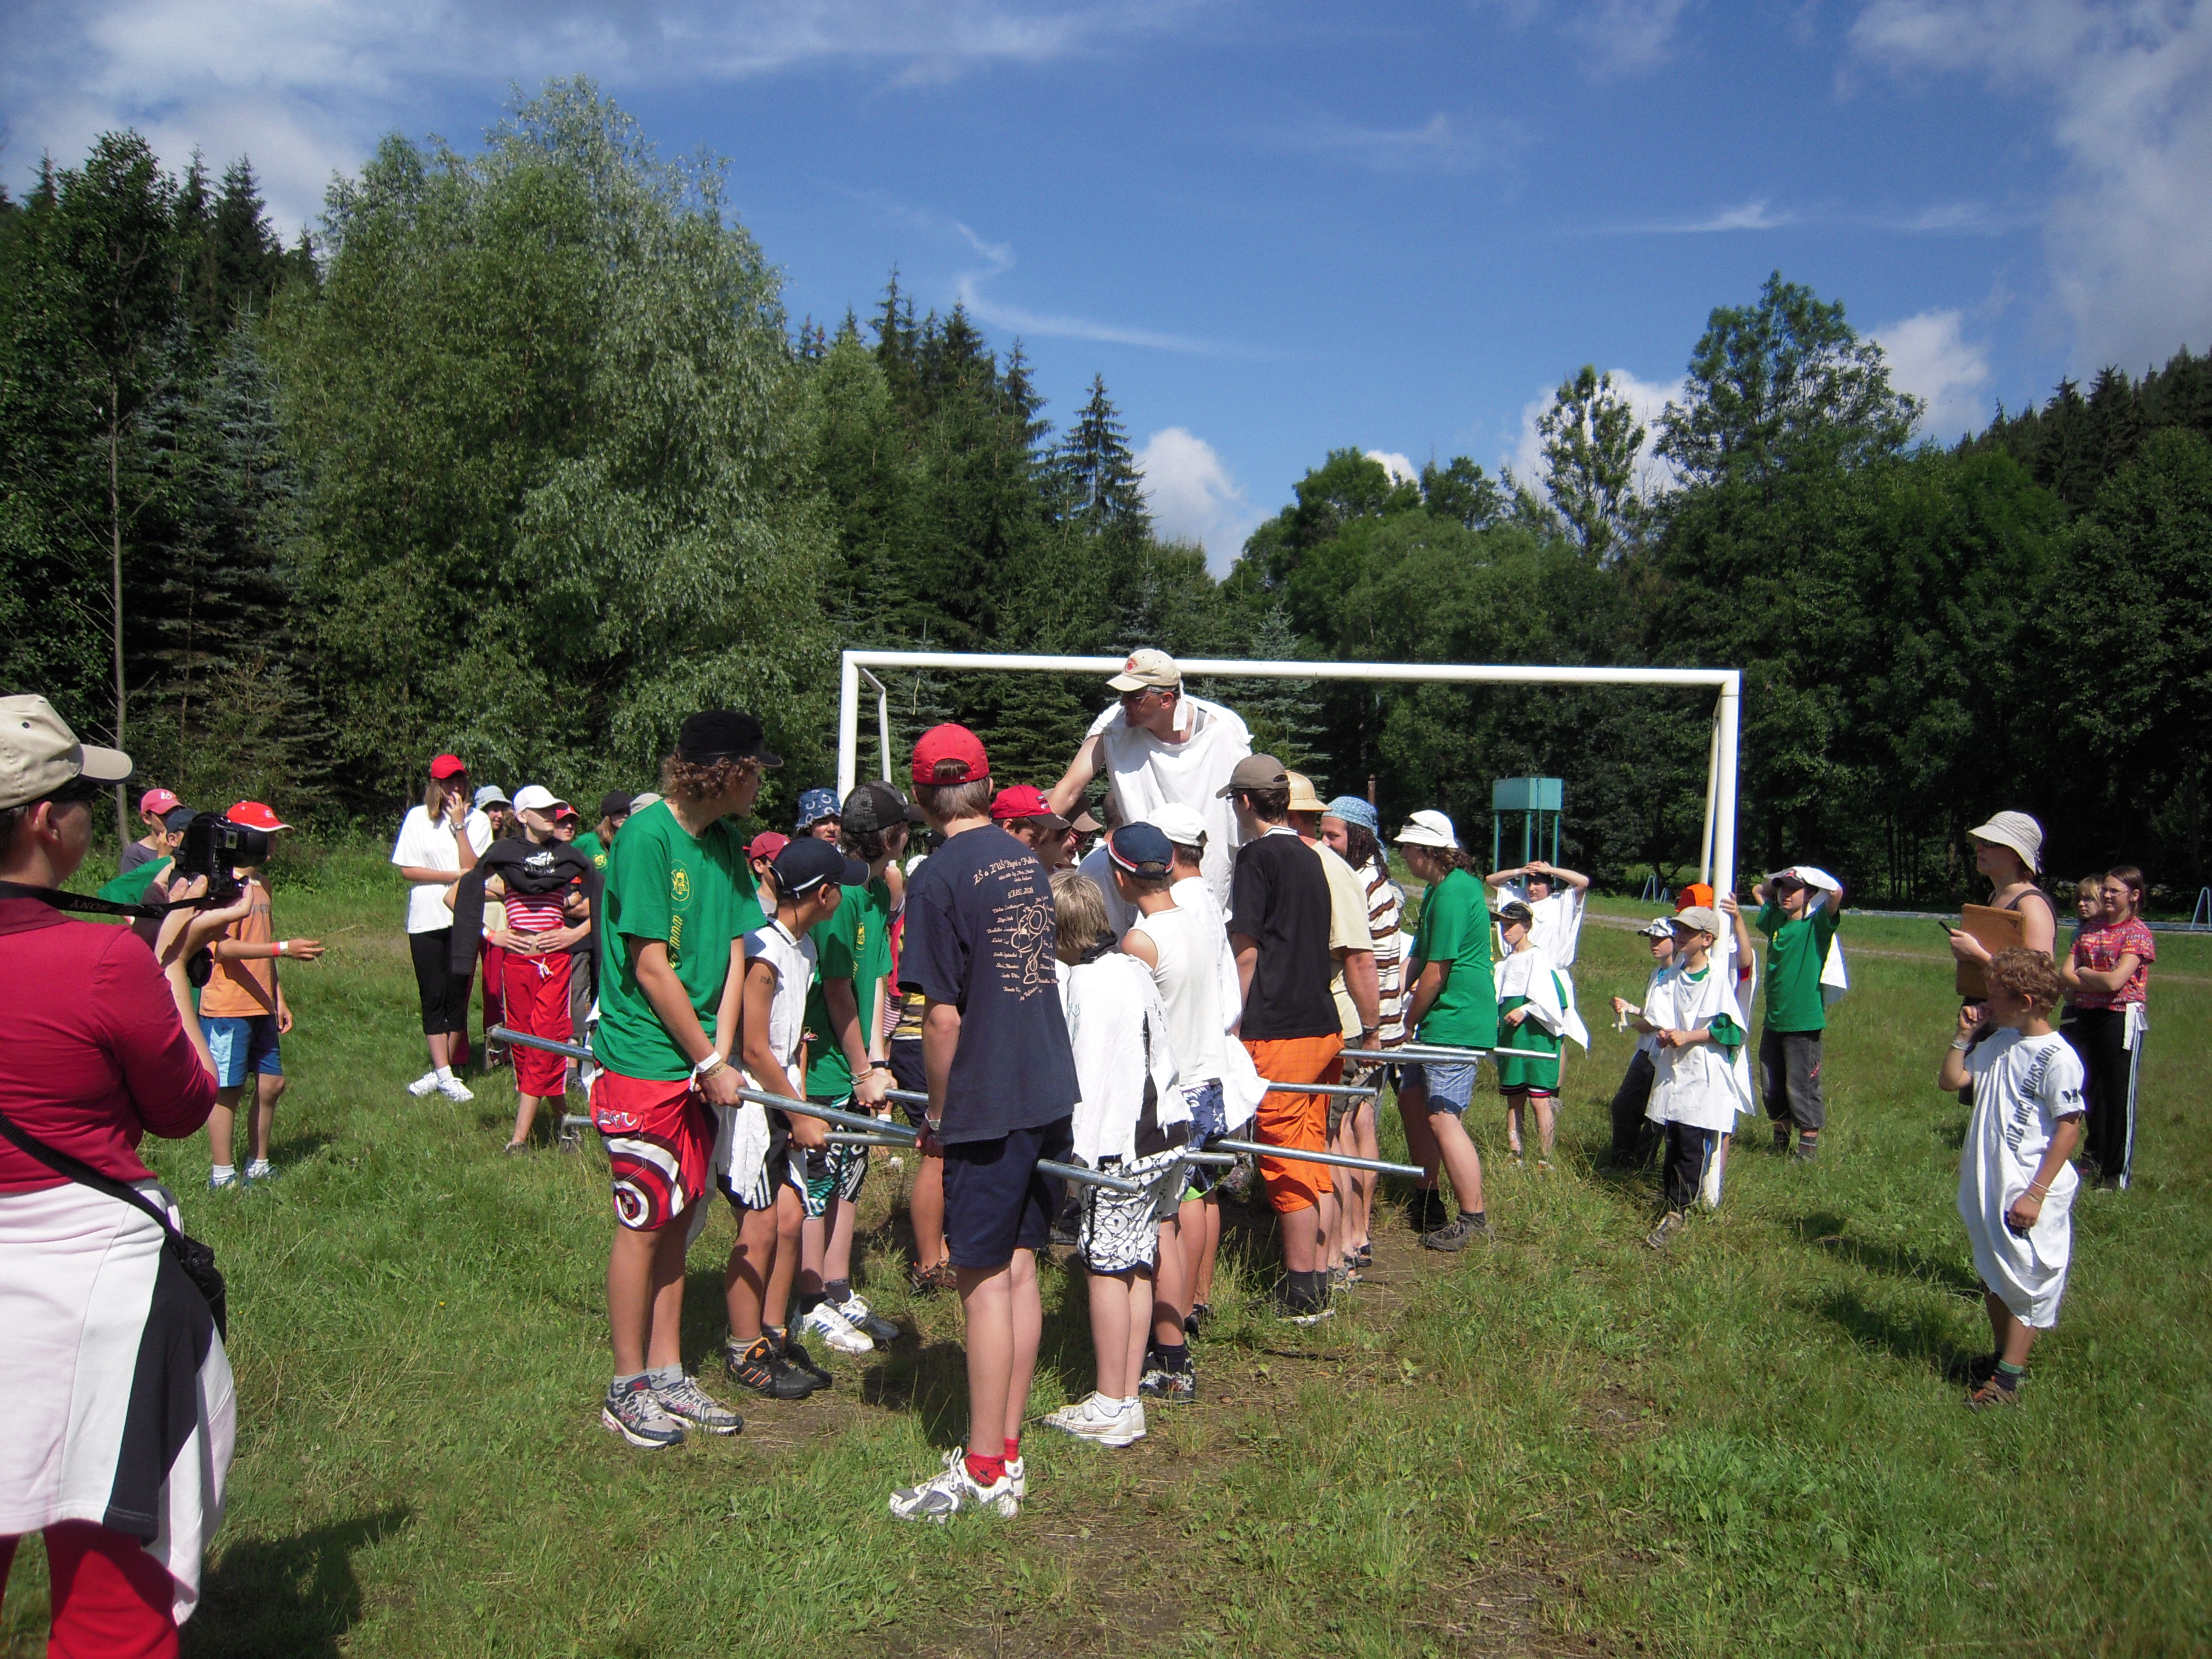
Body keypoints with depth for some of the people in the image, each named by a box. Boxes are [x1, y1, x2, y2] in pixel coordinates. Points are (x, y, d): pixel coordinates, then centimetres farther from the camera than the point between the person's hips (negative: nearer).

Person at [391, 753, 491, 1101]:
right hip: (426, 919, 0)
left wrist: (459, 825, -14)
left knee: (457, 996, 3)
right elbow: (407, 869, -1)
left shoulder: (478, 820, 2)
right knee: (433, 997, 0)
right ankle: (443, 1074, 3)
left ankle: (441, 1071, 14)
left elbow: (472, 868, -9)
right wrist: (454, 876, -10)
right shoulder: (418, 817, 4)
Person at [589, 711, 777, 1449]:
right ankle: (628, 1388, 16)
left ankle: (668, 1375, 25)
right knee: (642, 1223, 2)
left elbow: (732, 955, 6)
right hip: (643, 1062, -7)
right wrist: (711, 1063, -11)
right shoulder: (647, 835, -16)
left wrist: (721, 1054, -6)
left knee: (676, 1219, 14)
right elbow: (652, 970, -17)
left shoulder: (725, 840, 7)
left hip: (698, 1065, 7)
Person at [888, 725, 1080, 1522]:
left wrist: (938, 1111, -4)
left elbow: (944, 1016, -16)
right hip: (1050, 1095, 7)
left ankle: (984, 1469, 12)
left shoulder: (939, 876, -14)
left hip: (988, 1106, -7)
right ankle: (1007, 1452, 24)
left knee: (986, 1281, 2)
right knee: (1020, 1269, 13)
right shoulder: (1027, 861, 8)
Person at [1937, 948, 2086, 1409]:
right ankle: (2001, 1357, 34)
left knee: (2027, 1283, 1)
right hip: (1987, 1185, 8)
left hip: (2028, 1193, -8)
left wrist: (2035, 1193, -18)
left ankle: (2008, 1380, 6)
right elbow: (1950, 1079, 10)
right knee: (1993, 1276, 19)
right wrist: (1964, 1036, -3)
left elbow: (2070, 1128, -17)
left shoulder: (2057, 1058, -17)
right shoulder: (1998, 1042, 5)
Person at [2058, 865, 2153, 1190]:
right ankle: (2095, 1158, 30)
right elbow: (2065, 974, 4)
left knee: (2119, 1096, 0)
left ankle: (2119, 1174, 8)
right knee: (2090, 1090, 15)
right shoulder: (2090, 931, 12)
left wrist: (2083, 973, -2)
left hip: (2121, 1018, -6)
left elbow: (2115, 981, -18)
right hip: (2084, 1015, 6)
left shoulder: (2138, 933, -7)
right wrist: (2098, 983, -11)